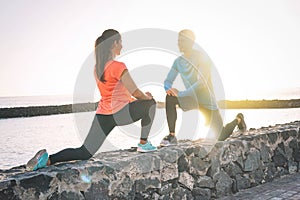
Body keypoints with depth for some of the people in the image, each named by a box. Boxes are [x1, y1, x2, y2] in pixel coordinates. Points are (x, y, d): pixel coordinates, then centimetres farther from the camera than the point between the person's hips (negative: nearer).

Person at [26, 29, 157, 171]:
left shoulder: (97, 67, 12)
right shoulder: (118, 66, -14)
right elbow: (136, 92, -11)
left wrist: (128, 98, 23)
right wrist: (146, 97, 10)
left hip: (102, 115, 7)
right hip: (119, 114, -7)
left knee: (84, 153, 8)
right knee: (150, 103, 17)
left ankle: (47, 160, -10)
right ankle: (143, 144, 16)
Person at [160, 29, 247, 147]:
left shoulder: (201, 58, -19)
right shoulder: (178, 61, -1)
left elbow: (202, 83, -28)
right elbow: (168, 81, 3)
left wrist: (181, 94, -33)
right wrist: (168, 89, -22)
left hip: (206, 100, -5)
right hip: (192, 98, 5)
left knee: (221, 137, 0)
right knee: (170, 98, -26)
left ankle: (237, 119, 32)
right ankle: (172, 136, -20)